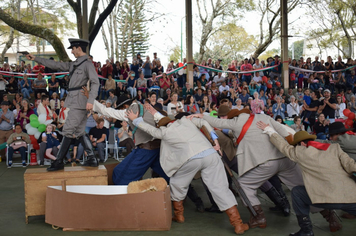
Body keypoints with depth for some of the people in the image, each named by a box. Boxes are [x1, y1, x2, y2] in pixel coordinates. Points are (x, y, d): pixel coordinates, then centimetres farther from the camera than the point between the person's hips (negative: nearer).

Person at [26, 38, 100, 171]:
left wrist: (91, 100, -26)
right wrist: (35, 59, 22)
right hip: (74, 101, 9)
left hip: (80, 101, -9)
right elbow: (55, 65, 22)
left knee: (68, 131, -7)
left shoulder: (87, 64, -8)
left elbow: (95, 82, -16)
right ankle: (92, 159, 13)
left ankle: (59, 162, -3)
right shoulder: (73, 65, 18)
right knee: (80, 132, 10)